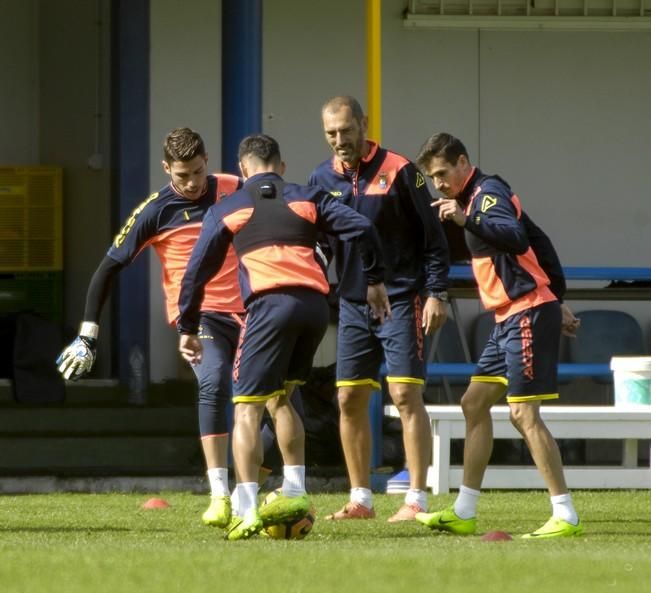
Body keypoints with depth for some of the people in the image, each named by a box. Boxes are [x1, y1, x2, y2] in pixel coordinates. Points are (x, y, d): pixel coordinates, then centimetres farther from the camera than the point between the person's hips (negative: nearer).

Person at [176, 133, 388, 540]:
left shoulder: (227, 210, 17)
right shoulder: (307, 199, 21)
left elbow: (197, 271, 14)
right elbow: (362, 229, 9)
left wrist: (187, 329, 21)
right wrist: (375, 281, 20)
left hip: (269, 304, -4)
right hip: (316, 304, 4)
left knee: (247, 409, -1)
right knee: (281, 399, 23)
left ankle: (248, 512, -12)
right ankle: (295, 493, 16)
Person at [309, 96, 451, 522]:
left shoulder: (398, 171, -7)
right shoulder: (322, 179, 7)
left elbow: (433, 236, -6)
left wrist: (437, 293, -11)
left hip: (402, 301, -5)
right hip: (353, 305, 5)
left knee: (406, 395, -9)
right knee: (350, 399, 4)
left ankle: (417, 500, -8)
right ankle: (361, 499, 13)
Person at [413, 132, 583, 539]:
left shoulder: (486, 193, -10)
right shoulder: (479, 198, 19)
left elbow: (517, 238, -30)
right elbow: (540, 243, 25)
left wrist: (467, 220, -39)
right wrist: (556, 300, 26)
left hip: (528, 315, -11)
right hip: (511, 318, 11)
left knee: (524, 413, -14)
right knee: (475, 404, 12)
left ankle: (565, 517, -15)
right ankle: (464, 513, 16)